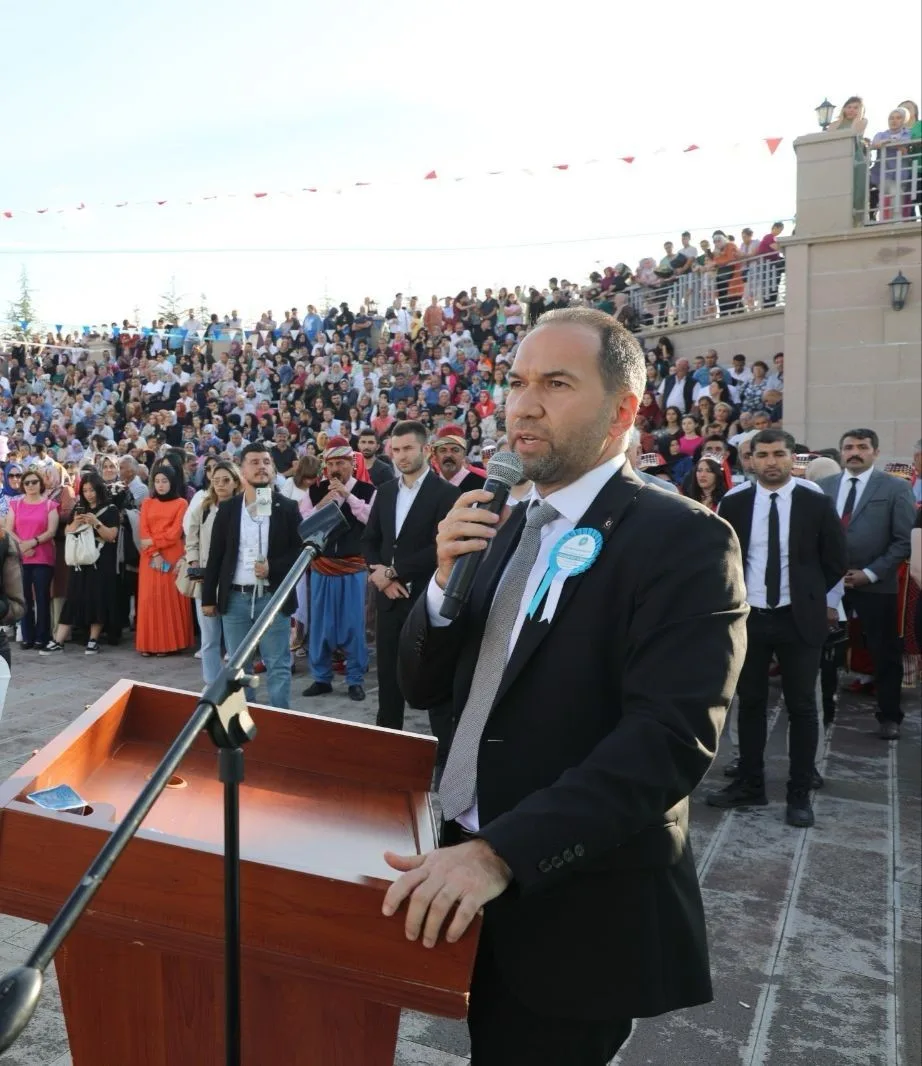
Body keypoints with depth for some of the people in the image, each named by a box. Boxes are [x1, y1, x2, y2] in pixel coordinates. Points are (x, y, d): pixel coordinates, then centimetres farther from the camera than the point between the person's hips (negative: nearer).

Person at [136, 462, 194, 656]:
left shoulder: (181, 504, 1)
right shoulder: (147, 503, 12)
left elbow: (175, 533, -6)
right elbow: (144, 531, 2)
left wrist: (153, 542, -12)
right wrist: (155, 554, -11)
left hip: (172, 557, -3)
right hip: (150, 557, 3)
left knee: (170, 597, -3)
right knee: (149, 598, 1)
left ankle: (170, 642, 1)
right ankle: (149, 643, 4)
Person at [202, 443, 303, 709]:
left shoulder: (287, 508, 1)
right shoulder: (227, 509, 6)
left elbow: (302, 550, 0)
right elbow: (215, 557, 8)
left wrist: (273, 568, -16)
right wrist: (208, 597, 6)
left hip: (273, 597, -2)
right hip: (235, 598, 2)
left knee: (278, 666, 2)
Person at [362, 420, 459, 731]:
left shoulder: (446, 493, -8)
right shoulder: (385, 491, 11)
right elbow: (369, 540, 13)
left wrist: (393, 571, -14)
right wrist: (380, 575, -5)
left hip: (428, 598, -5)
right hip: (389, 597, 5)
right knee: (388, 673, 12)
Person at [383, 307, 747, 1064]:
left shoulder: (682, 540, -16)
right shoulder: (507, 529, 6)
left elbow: (671, 739, -26)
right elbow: (424, 688, 6)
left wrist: (503, 852, -32)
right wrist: (446, 581, -11)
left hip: (581, 906, -6)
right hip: (470, 869, 7)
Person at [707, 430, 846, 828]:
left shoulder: (815, 502, -5)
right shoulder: (734, 502, -2)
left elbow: (835, 559, 3)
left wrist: (808, 596, 5)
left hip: (798, 619, -1)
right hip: (748, 617, 2)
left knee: (801, 706, 5)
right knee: (750, 703, 11)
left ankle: (800, 793, 17)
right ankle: (749, 784, 23)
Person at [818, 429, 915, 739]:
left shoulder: (896, 488, -2)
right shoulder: (822, 487, 7)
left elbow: (905, 540, -7)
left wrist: (870, 573, -13)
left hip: (875, 585, -2)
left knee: (885, 654, 9)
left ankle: (889, 716, 24)